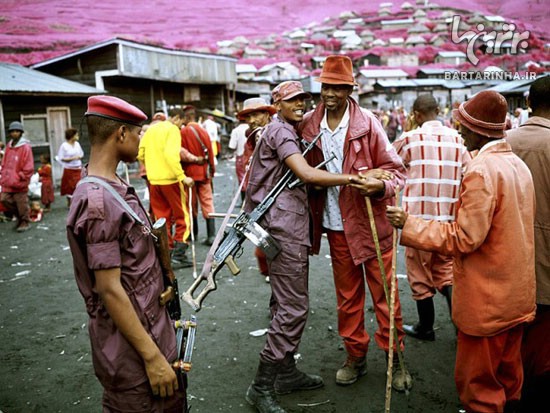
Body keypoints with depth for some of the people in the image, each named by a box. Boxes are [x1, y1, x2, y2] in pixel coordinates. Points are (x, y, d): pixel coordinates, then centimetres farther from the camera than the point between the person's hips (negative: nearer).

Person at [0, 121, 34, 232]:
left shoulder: (25, 147, -10)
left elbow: (29, 166, -12)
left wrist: (20, 177, -12)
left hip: (20, 183, -6)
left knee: (21, 204, 2)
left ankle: (24, 222, 19)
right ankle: (19, 217, 24)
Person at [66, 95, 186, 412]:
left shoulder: (115, 185, 7)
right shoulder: (98, 202, -23)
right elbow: (110, 290, -24)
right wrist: (152, 356, -20)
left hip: (154, 330, 9)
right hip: (131, 349, -9)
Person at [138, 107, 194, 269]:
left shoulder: (151, 129, 14)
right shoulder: (173, 129, -7)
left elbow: (140, 154, 12)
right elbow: (171, 154, -22)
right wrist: (182, 176, -23)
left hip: (153, 180, 6)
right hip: (170, 179, -6)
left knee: (161, 217, 13)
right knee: (182, 216, 4)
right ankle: (178, 255, 0)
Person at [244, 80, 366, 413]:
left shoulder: (287, 132, 21)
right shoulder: (280, 131, -11)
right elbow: (308, 174, -25)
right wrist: (351, 178, -21)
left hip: (291, 227, 11)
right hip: (285, 227, -11)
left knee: (288, 303, 15)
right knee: (293, 308, -9)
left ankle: (287, 373, 26)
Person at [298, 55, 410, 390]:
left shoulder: (368, 123, -10)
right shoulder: (309, 125, 1)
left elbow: (396, 168, -8)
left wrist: (381, 185, -26)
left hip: (372, 222, -3)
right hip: (336, 226, 4)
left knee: (384, 293, 6)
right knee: (347, 296, 15)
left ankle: (395, 359, 23)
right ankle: (356, 357, 31)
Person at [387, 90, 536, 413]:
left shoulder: (481, 171, -21)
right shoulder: (518, 164, 7)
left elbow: (465, 239, -23)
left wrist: (409, 224, -18)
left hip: (487, 300, -9)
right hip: (519, 293, 9)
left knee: (477, 384, 6)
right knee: (508, 375, 23)